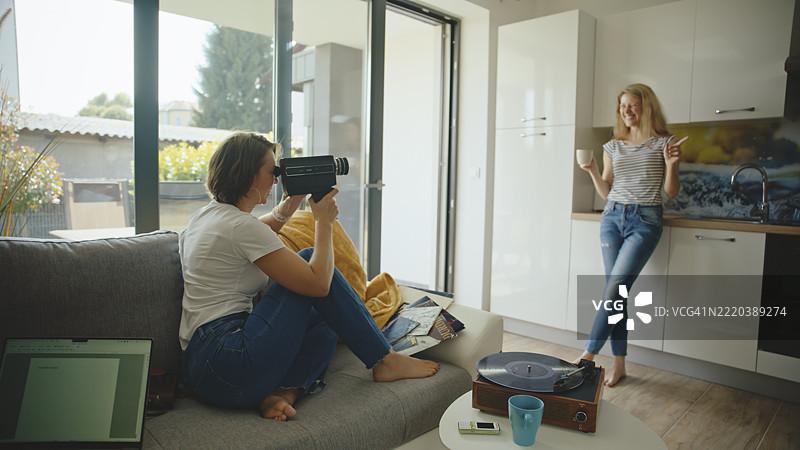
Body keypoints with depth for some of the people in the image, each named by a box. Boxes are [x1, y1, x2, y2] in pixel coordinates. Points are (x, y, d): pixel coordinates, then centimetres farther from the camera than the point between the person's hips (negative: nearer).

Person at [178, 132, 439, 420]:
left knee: (325, 326, 18)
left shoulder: (205, 215, 13)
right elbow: (318, 283, -17)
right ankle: (385, 361, 4)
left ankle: (280, 392, -9)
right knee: (311, 261, -2)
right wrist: (324, 221, -3)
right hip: (226, 368, -10)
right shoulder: (241, 225, -16)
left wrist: (286, 209, 20)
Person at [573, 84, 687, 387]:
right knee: (616, 292, 2)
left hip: (645, 220, -4)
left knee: (614, 289, -13)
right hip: (612, 217, 4)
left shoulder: (664, 142, 3)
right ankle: (619, 364, 10)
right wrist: (592, 170, -2)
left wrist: (671, 165, -14)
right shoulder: (613, 146, 13)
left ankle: (588, 354, -5)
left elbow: (671, 192, 3)